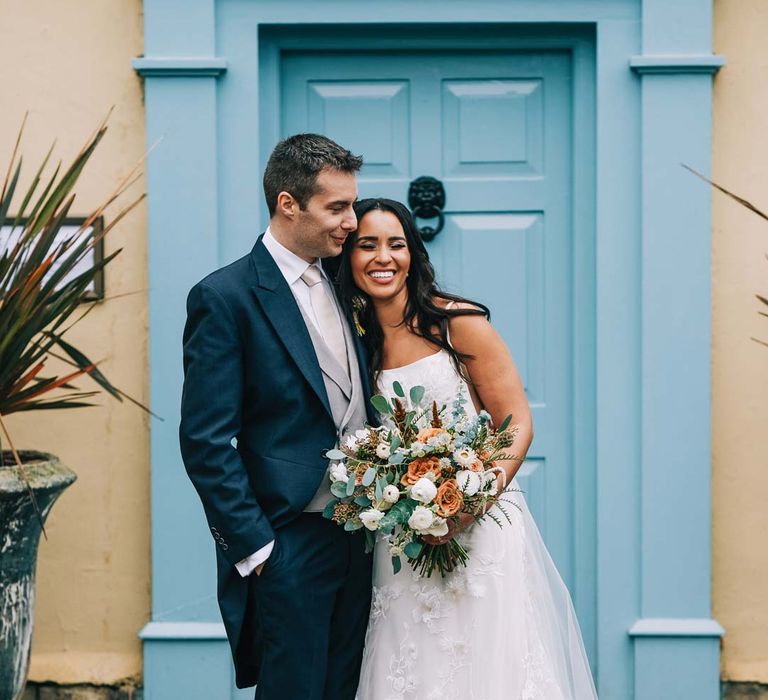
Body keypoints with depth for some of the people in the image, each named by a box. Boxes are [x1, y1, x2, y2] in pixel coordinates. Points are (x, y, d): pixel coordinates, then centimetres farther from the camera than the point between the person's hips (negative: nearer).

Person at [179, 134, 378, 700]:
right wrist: (254, 548, -14)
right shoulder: (225, 297, -12)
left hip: (357, 540, 7)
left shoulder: (340, 287, 11)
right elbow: (206, 443, -14)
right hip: (287, 545, -7)